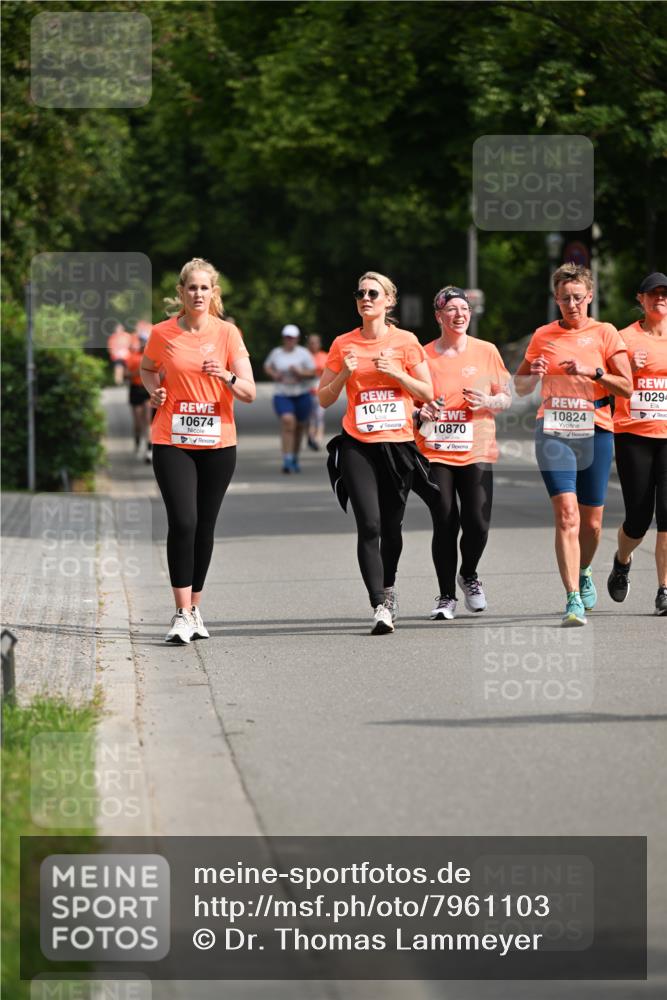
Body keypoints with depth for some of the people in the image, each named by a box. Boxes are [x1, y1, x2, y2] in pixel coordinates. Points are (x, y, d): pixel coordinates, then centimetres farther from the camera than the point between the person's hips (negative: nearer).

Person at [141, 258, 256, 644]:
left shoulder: (227, 333, -2)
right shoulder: (163, 333, 0)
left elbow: (249, 393, -7)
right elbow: (147, 369, 21)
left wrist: (227, 376, -26)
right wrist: (155, 390, 1)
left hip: (218, 444, 1)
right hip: (172, 442, -1)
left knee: (204, 528, 7)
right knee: (182, 522, -14)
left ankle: (195, 607, 22)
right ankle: (183, 614, -14)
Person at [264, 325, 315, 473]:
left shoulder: (304, 353, -3)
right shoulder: (276, 353, 3)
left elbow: (312, 372, -7)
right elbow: (267, 366, 19)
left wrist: (299, 373, -26)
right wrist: (273, 375, -2)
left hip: (301, 395, 1)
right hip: (282, 395, -1)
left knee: (299, 427, 12)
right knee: (287, 422, -23)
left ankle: (295, 459, 34)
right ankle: (287, 461, -26)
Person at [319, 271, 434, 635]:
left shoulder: (405, 342, 3)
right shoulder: (344, 345, 5)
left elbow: (427, 393, 4)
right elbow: (324, 398, 9)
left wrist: (395, 373, -10)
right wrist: (344, 373, -9)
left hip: (398, 442, 1)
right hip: (357, 444, -1)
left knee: (391, 525, 9)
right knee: (369, 525, -13)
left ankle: (388, 587, 34)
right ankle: (380, 606, -16)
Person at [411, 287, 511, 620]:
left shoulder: (486, 352, 5)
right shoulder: (423, 355, 3)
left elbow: (506, 397, 11)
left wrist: (488, 402, -10)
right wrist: (420, 413, -11)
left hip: (476, 452, 1)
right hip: (435, 452, -1)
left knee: (477, 524, -9)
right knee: (445, 524, -5)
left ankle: (468, 575, 22)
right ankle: (446, 596, 10)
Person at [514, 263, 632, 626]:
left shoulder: (605, 333, 4)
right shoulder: (543, 336, 9)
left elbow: (626, 386, 0)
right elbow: (520, 385, 16)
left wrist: (592, 372, -14)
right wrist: (534, 375, -6)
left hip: (595, 431, 1)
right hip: (553, 430, 0)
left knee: (591, 521, 8)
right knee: (566, 514, -16)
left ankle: (583, 573, 39)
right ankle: (573, 599, -20)